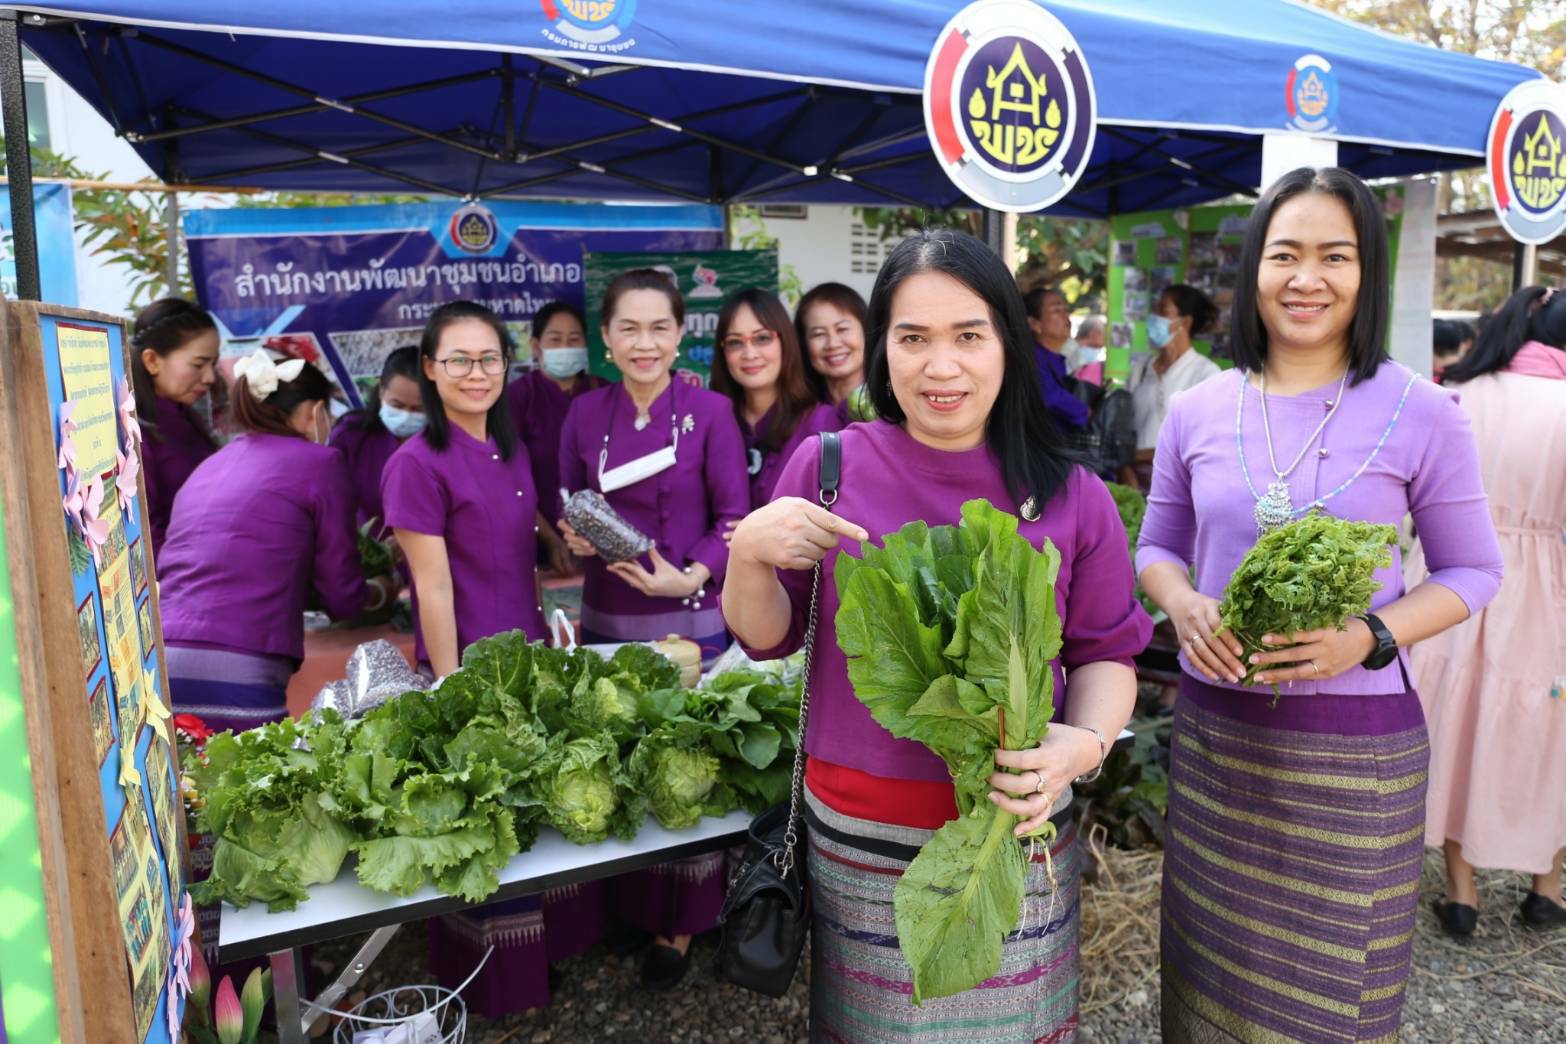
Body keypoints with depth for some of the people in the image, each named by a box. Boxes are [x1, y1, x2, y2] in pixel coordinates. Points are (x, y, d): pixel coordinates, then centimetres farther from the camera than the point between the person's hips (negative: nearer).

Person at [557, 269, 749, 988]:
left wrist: (690, 576, -20)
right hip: (607, 617, 3)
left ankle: (679, 926, 22)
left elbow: (734, 520, -5)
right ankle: (625, 906, 31)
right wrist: (574, 537, -10)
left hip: (691, 618, -3)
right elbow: (568, 507, 12)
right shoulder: (585, 414, 4)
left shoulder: (710, 411, -4)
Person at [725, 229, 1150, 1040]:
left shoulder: (1071, 496, -5)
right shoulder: (825, 467, -6)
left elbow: (1104, 652, 4)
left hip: (1017, 834, 1)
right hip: (859, 838, 0)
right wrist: (748, 554, -17)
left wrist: (1085, 743, -15)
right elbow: (766, 638, 2)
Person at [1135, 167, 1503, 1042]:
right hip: (1214, 731, 2)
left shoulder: (1422, 413, -7)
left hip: (1358, 744, -2)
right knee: (1214, 972, 16)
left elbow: (1474, 571, 1)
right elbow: (1158, 546, 11)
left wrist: (1370, 637, -17)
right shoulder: (1196, 411, 0)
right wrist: (1185, 608, -11)